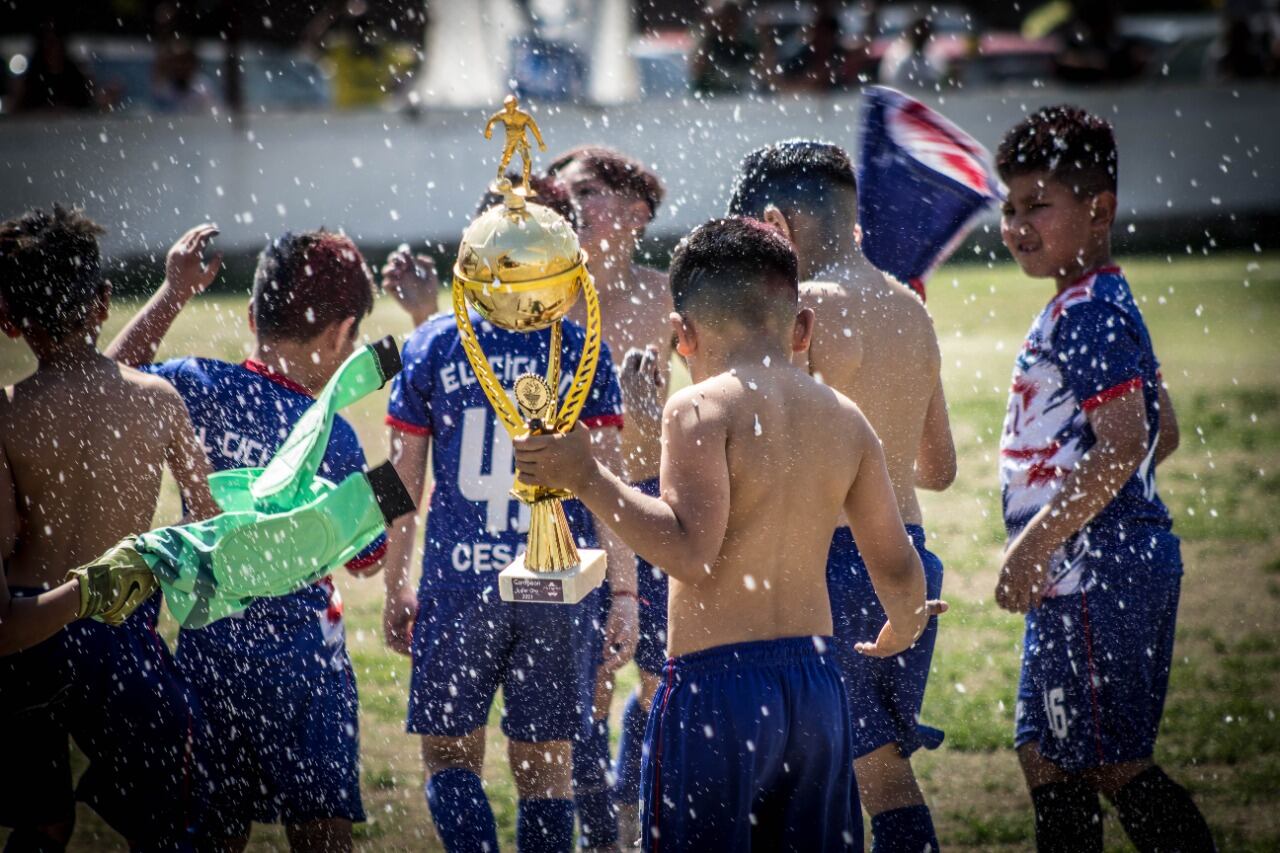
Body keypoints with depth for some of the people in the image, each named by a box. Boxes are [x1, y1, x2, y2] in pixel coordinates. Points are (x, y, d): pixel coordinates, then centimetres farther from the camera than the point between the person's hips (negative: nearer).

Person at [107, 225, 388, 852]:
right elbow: (366, 559, 0)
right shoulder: (332, 438, -13)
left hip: (207, 652, 4)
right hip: (301, 654, -4)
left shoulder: (198, 388, -6)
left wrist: (173, 293, 17)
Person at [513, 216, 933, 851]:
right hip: (816, 680, 6)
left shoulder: (702, 407, -9)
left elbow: (690, 552, -21)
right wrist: (900, 631, 33)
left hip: (716, 685, -6)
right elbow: (901, 575, 12)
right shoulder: (844, 419, 8)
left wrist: (588, 479, -16)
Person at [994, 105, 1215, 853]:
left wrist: (1034, 544, -22)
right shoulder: (1103, 306, 15)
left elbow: (1123, 448, -25)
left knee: (1110, 763, -6)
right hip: (1079, 574, 10)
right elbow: (1164, 435, 23)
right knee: (1046, 758, 14)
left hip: (1098, 573, -10)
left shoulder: (1088, 314, -16)